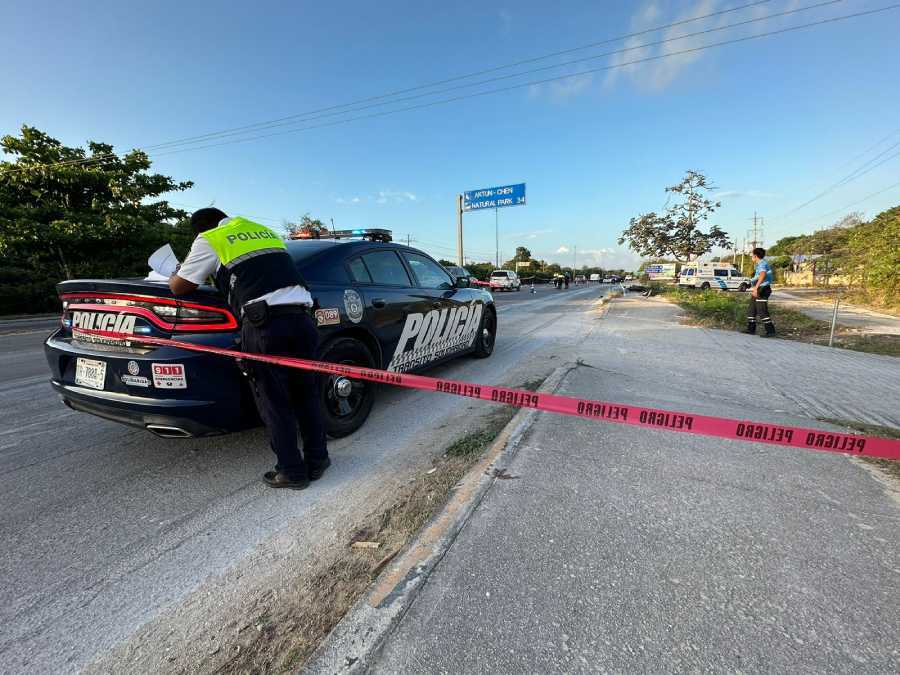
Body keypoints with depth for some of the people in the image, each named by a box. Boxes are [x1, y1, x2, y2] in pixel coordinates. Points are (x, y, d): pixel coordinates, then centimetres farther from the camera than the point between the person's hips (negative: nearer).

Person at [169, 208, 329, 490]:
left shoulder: (209, 240, 10)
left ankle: (292, 472, 18)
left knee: (274, 403, 8)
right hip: (301, 317, 5)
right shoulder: (266, 231, 26)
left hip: (264, 325, -5)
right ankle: (317, 460, 26)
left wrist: (178, 272, 36)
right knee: (306, 395, 15)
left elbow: (178, 287, 14)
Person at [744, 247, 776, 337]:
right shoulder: (761, 264, 17)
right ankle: (751, 329, 18)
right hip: (758, 290, 10)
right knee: (751, 310, 13)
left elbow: (763, 275, -35)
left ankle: (770, 330, -5)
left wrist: (756, 288, -44)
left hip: (762, 290, -10)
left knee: (762, 311, -10)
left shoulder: (762, 263, -16)